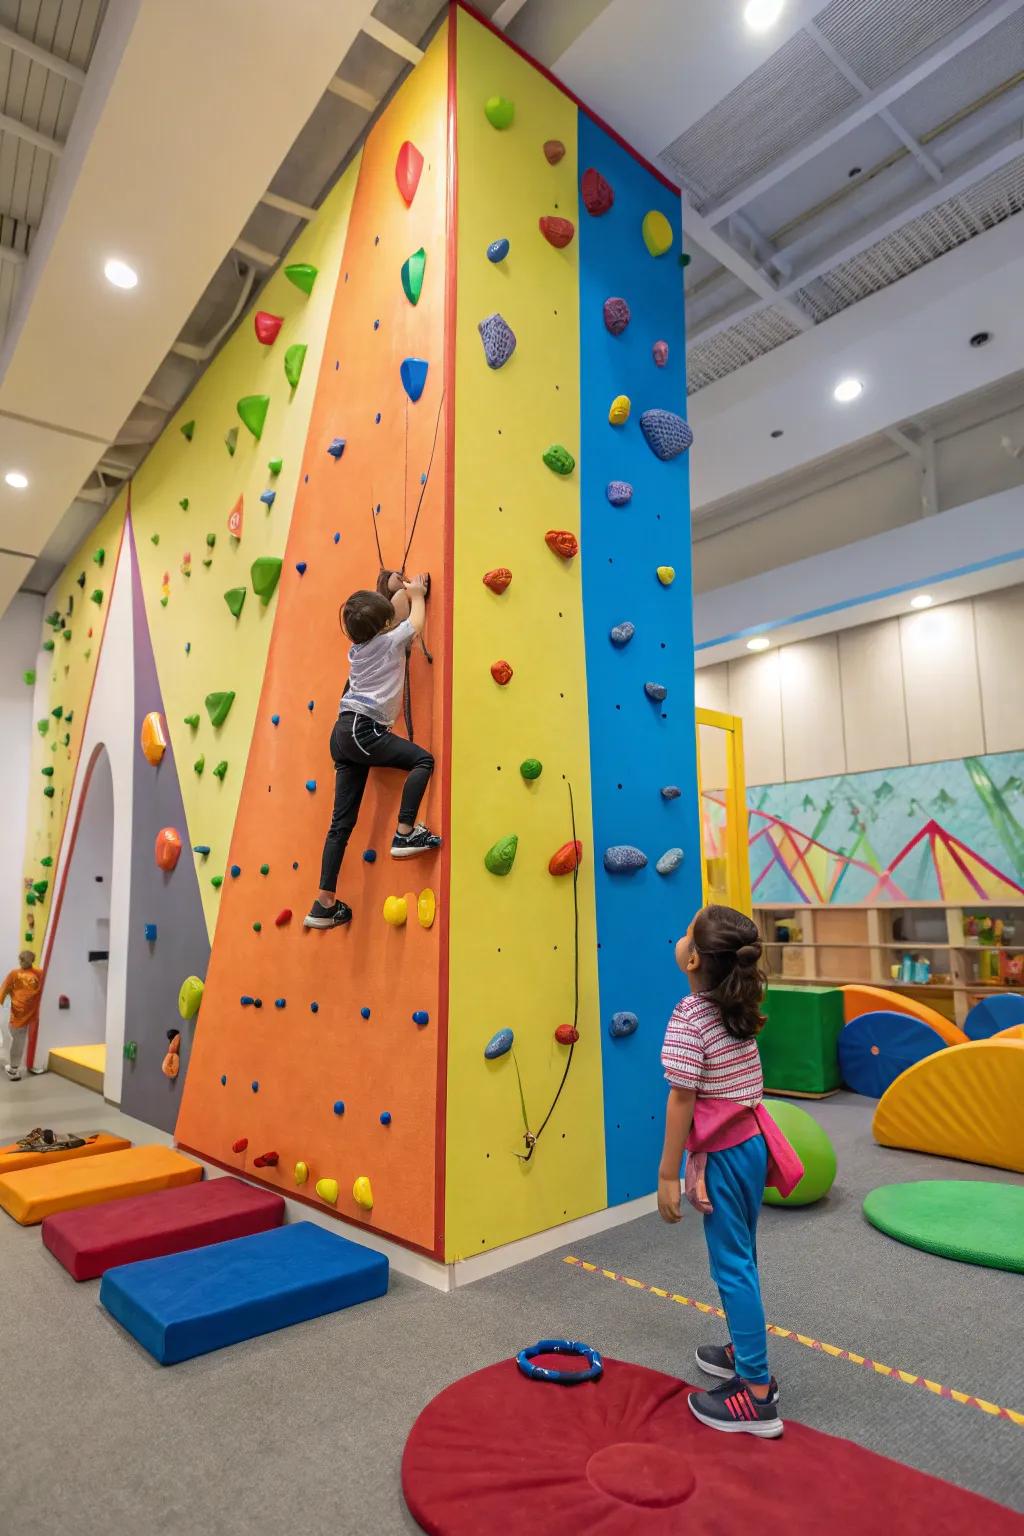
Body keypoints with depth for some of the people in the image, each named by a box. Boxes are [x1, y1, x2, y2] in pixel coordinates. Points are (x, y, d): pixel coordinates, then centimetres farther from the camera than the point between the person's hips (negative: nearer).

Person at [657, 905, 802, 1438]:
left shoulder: (689, 1018, -22)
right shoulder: (739, 1011, 2)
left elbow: (682, 1100, -21)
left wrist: (668, 1174, -14)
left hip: (724, 1152, -8)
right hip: (752, 1142, 8)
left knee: (732, 1267, 5)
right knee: (739, 1258, 23)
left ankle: (757, 1395, 15)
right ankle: (742, 1351, 39)